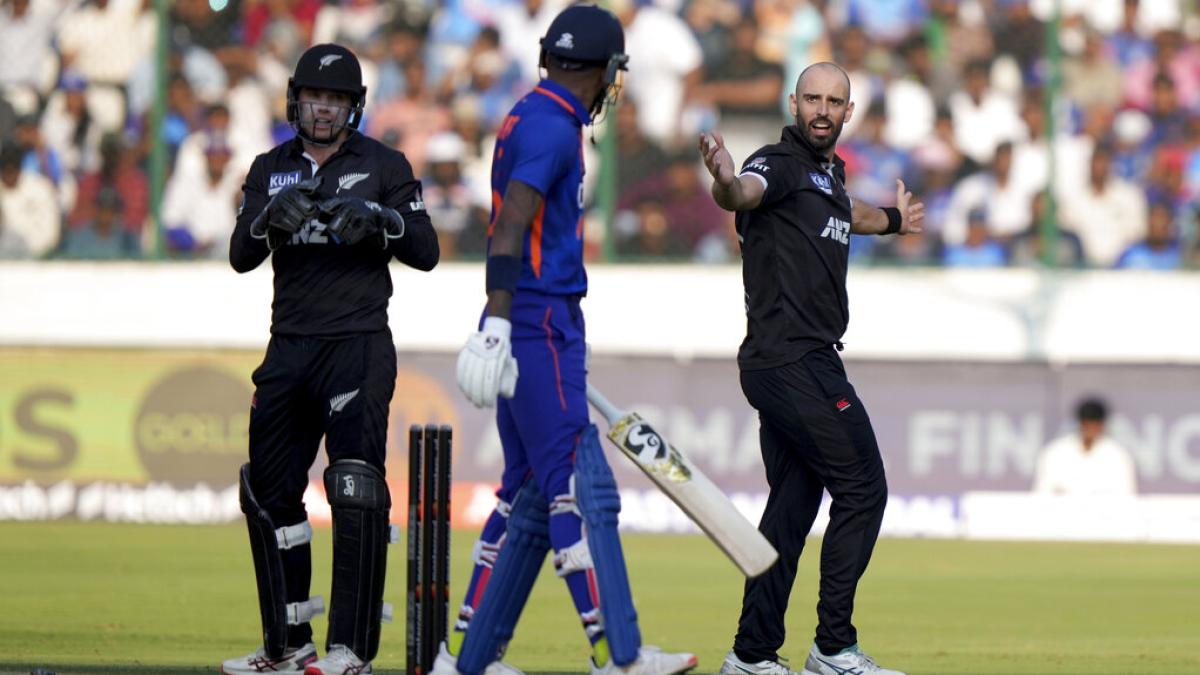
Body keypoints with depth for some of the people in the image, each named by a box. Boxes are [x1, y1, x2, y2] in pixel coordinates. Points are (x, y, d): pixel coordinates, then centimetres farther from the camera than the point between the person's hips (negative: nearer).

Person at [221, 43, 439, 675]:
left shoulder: (383, 166, 3)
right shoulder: (271, 169, 12)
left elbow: (426, 252, -1)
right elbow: (241, 256, 3)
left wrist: (378, 219, -18)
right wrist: (271, 218, -17)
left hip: (357, 345, -5)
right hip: (288, 349, 5)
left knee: (355, 490, -16)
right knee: (268, 491, 6)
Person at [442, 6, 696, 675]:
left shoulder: (529, 119, 19)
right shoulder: (553, 127, -12)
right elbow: (510, 225, -23)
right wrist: (497, 324, -31)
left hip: (530, 327, 10)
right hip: (542, 325, -10)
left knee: (531, 493, 11)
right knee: (580, 488, -13)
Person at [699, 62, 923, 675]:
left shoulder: (831, 170, 18)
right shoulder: (782, 164, -10)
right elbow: (745, 193, -34)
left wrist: (893, 220, 62)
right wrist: (726, 182, -58)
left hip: (798, 366, 10)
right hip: (792, 361, -10)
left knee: (793, 505, 10)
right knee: (861, 489, -9)